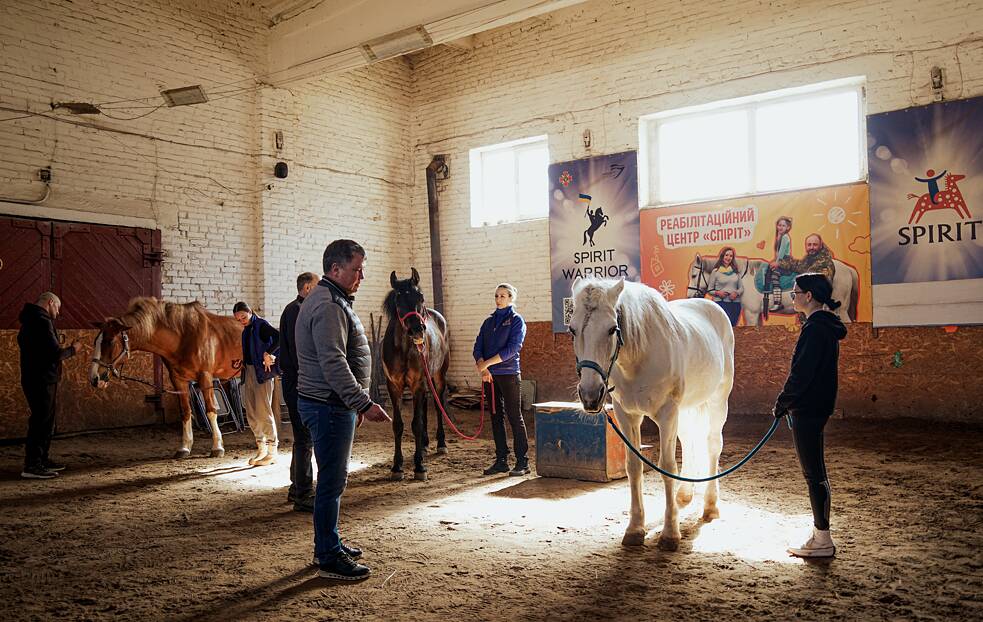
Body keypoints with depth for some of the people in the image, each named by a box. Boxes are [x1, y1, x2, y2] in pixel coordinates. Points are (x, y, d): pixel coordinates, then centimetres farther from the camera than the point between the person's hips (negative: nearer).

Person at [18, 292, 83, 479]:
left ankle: (42, 460, 26)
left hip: (34, 378, 10)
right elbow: (56, 353, -23)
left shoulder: (30, 320, 15)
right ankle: (32, 466, -4)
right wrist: (72, 349, -5)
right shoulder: (42, 321, -17)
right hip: (42, 381, -10)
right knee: (40, 421, -7)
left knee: (45, 421, 18)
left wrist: (65, 350, 15)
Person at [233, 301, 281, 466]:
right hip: (248, 372, 9)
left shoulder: (261, 325, -10)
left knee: (264, 412, -8)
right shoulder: (246, 330, 16)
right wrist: (243, 363, 10)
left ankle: (272, 451, -1)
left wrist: (269, 353, -25)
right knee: (251, 413, 10)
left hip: (262, 372, -9)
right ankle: (261, 448, 19)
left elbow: (279, 337, -26)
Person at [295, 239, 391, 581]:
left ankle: (328, 546, 30)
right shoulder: (328, 306, -18)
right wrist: (364, 402, -27)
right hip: (329, 407, -11)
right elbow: (334, 365, -27)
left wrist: (356, 402, 25)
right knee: (332, 481, -3)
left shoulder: (333, 301, 17)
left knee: (332, 479, 18)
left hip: (333, 404, 11)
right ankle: (329, 558, 6)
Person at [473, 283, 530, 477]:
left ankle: (522, 462, 1)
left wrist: (487, 363, -17)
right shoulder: (489, 321, 14)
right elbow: (478, 346, 6)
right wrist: (482, 367, -12)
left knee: (514, 417, -3)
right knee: (496, 417, 9)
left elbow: (512, 348, -14)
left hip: (508, 374, -6)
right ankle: (501, 461, 16)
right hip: (489, 375, 6)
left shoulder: (516, 320, -3)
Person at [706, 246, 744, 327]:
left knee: (733, 325, 3)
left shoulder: (735, 271, 12)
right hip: (721, 302, -4)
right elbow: (709, 290, 4)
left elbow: (741, 288, 14)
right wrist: (717, 292, -15)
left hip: (735, 303, 4)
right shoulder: (715, 271, 3)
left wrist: (736, 293, -6)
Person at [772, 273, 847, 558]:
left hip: (807, 409, -10)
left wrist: (782, 403, -10)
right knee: (815, 472, 16)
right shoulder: (827, 327, 13)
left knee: (814, 473, -2)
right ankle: (820, 533, 25)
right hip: (818, 406, 10)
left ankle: (823, 541, 7)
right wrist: (788, 401, 16)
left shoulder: (814, 329, -19)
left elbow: (801, 374, -21)